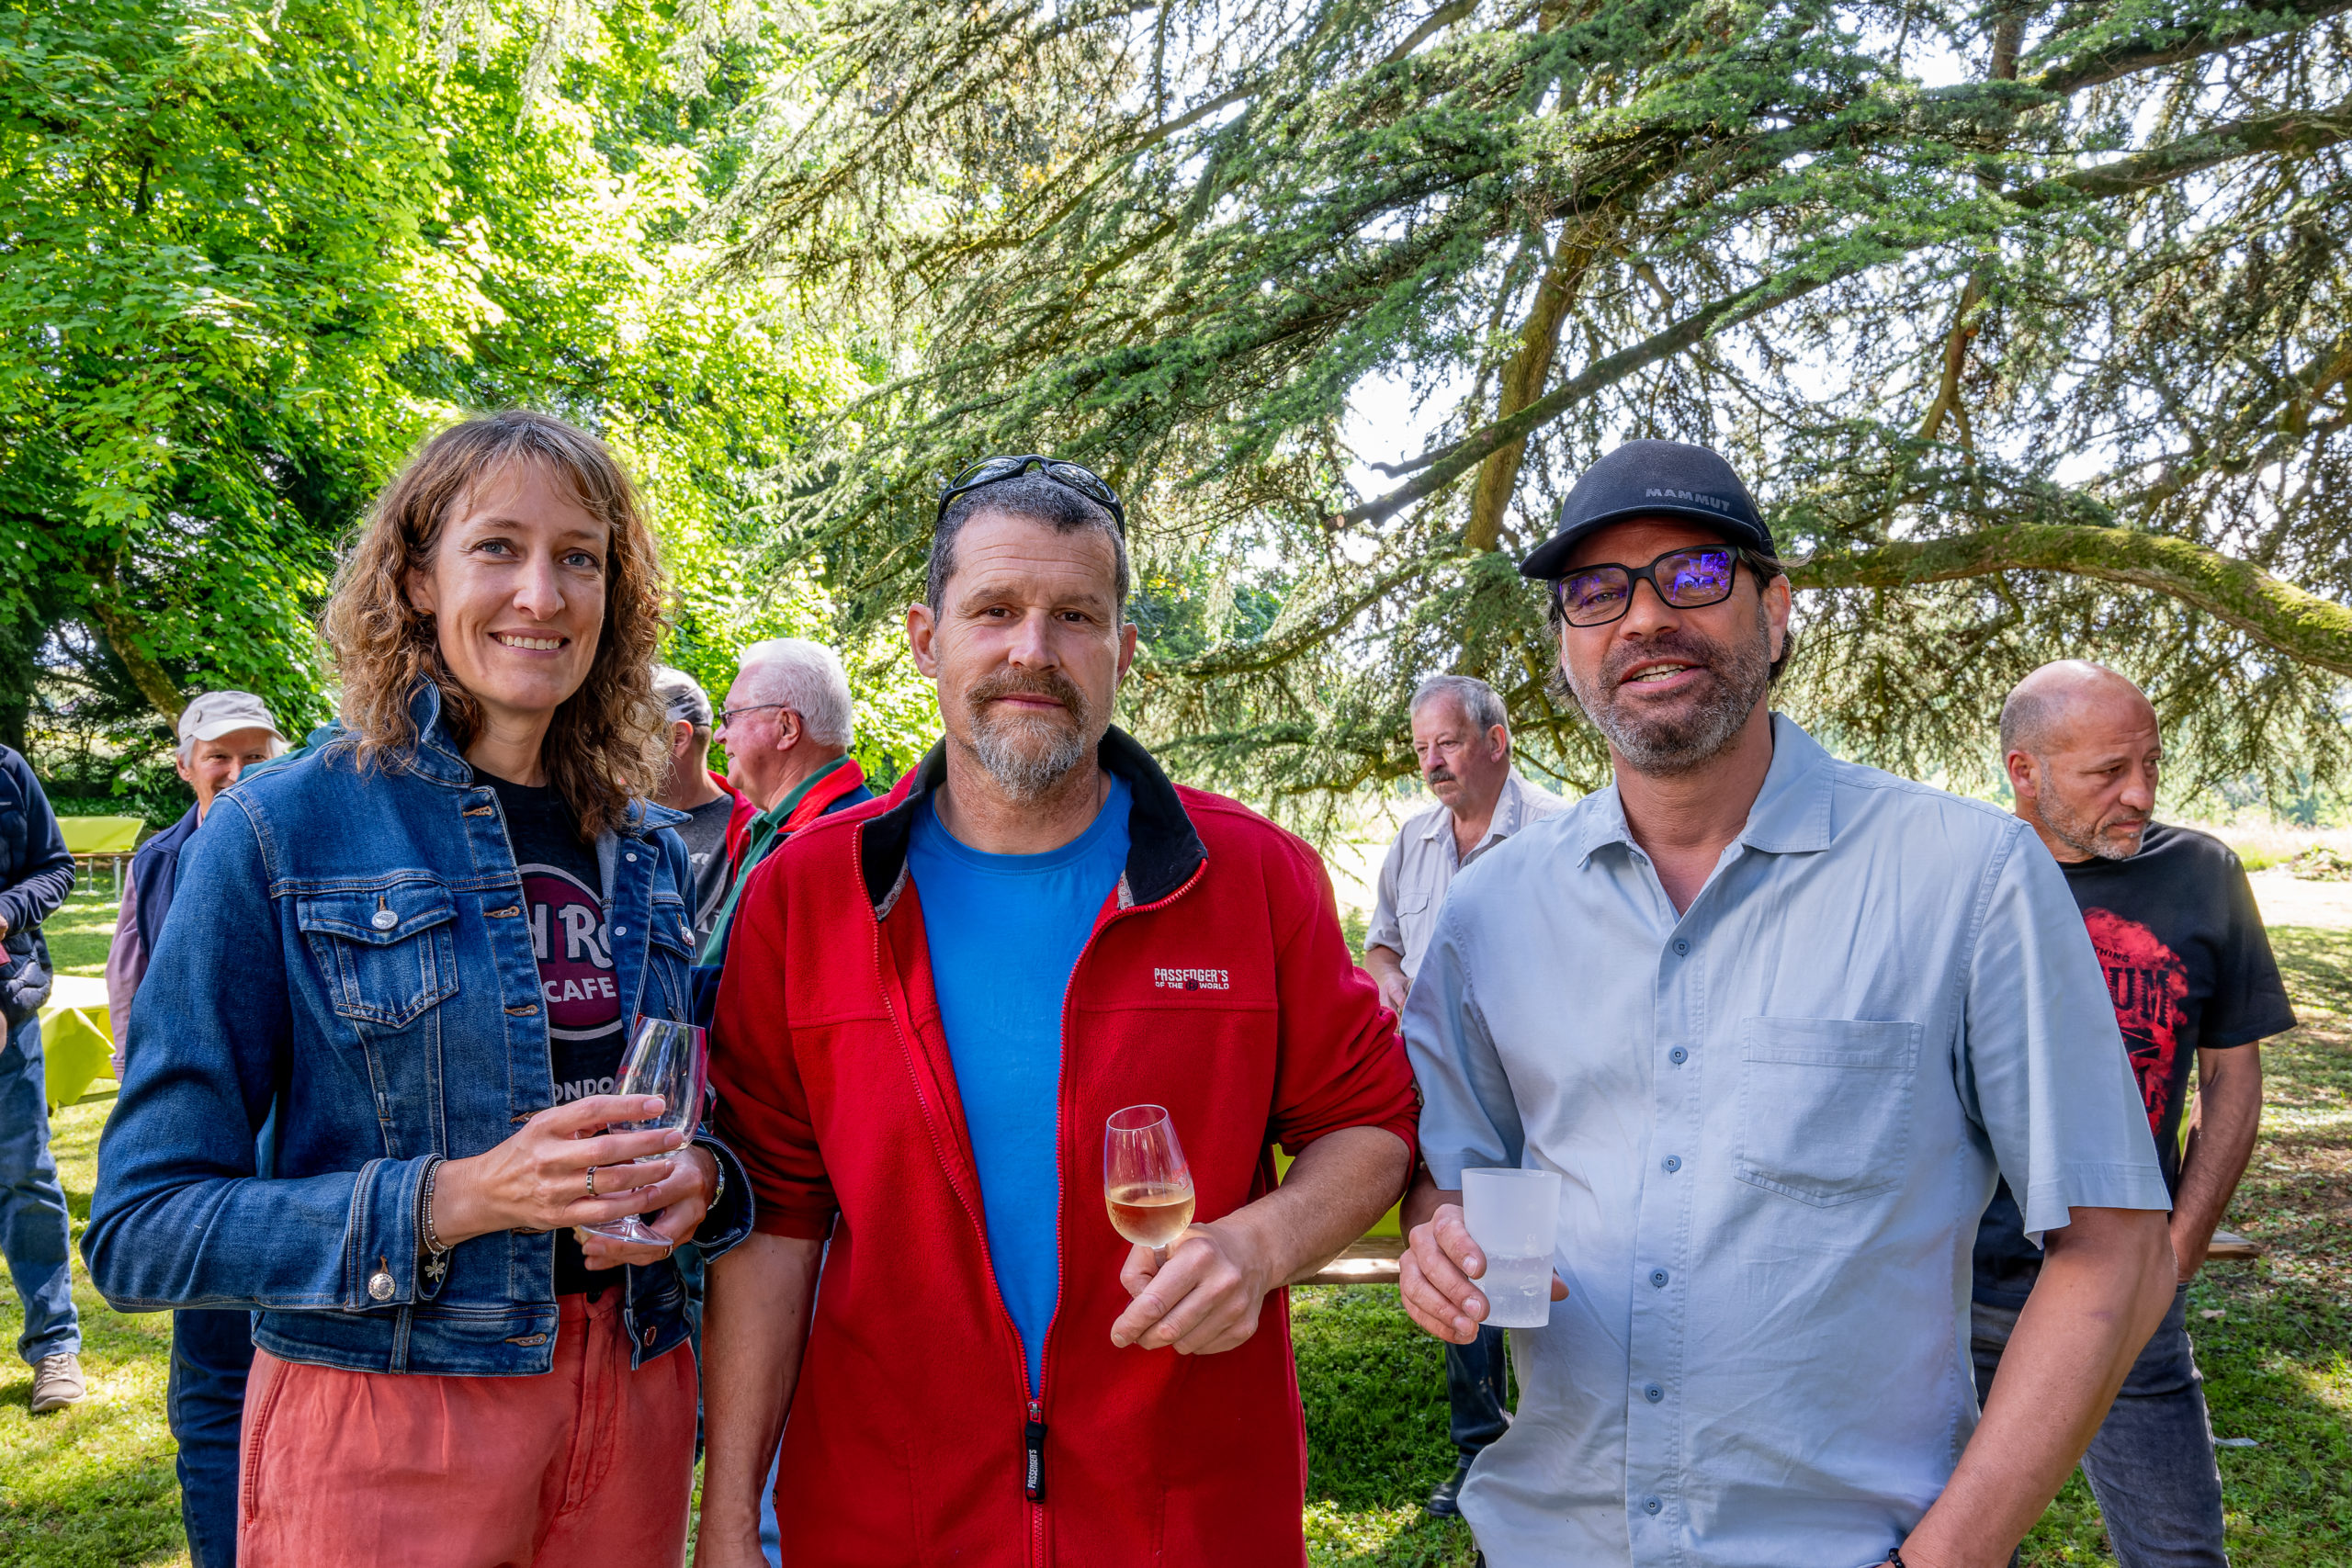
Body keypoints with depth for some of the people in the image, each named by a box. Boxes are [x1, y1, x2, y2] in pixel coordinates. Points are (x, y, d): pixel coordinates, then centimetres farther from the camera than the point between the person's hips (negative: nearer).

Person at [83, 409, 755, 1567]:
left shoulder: (645, 850, 4)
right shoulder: (282, 830, -9)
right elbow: (141, 1230, -9)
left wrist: (698, 1179, -8)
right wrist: (455, 1198, -22)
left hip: (633, 1412, 4)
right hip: (381, 1425, -4)